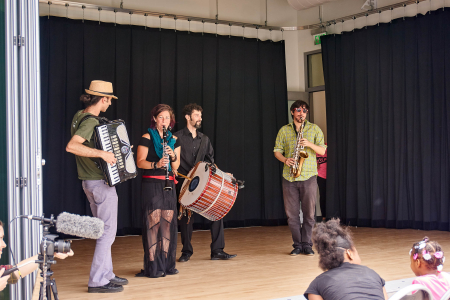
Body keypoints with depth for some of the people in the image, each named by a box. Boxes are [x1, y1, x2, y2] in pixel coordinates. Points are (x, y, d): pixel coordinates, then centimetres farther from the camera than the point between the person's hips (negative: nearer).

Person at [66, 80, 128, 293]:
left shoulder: (79, 116, 9)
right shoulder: (90, 122, -20)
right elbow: (71, 146, -34)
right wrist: (102, 153, -33)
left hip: (90, 182, 10)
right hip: (101, 183, -10)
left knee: (104, 231, 18)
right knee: (108, 232, -4)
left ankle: (106, 274, 26)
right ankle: (97, 281, -1)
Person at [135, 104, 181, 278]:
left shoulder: (174, 139, 12)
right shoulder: (147, 138, -2)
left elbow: (175, 167, 8)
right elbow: (140, 162, -7)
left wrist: (173, 156, -12)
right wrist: (156, 164, -23)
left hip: (168, 185, 5)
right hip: (151, 184, -5)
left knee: (168, 223, 3)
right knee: (153, 223, -8)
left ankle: (167, 264, 12)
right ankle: (153, 266, -3)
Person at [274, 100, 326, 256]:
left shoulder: (314, 129, 8)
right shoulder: (284, 130, 10)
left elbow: (322, 151, 4)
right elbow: (277, 151, 10)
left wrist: (310, 144, -13)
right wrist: (285, 160, -9)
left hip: (308, 176, -1)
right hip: (289, 177, 1)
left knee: (309, 212, -1)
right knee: (291, 213, 2)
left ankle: (307, 244, 9)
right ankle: (297, 244, 12)